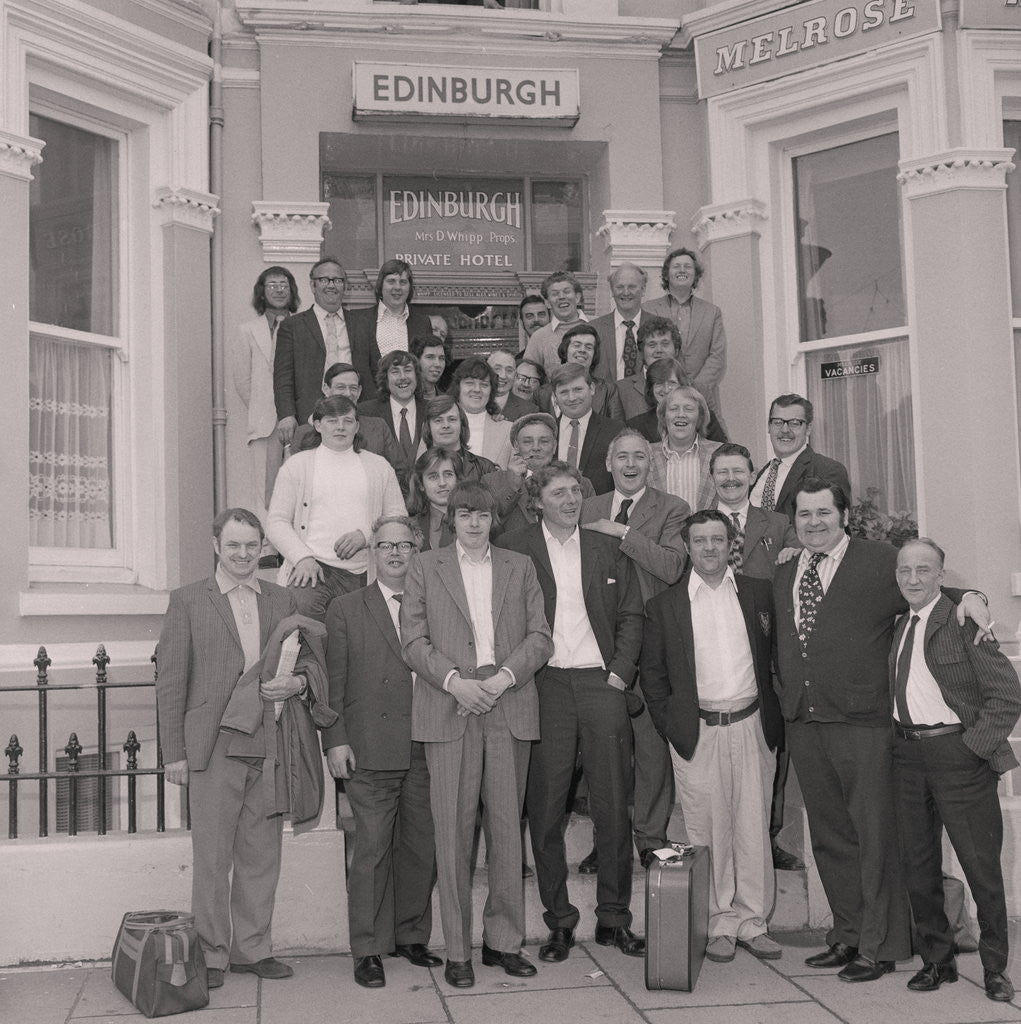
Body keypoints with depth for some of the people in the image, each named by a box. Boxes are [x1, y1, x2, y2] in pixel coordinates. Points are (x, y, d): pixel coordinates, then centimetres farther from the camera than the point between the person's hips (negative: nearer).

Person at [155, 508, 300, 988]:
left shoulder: (283, 600, 12)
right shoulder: (187, 601, 3)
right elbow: (170, 682, 0)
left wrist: (296, 682, -6)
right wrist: (174, 753, -5)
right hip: (215, 747, -3)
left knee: (261, 856, 9)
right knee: (212, 858, 2)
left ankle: (252, 949, 21)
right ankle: (210, 954, 13)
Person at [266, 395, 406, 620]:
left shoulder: (379, 466, 18)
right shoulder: (297, 465, 13)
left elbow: (399, 517, 14)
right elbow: (277, 522, 7)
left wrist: (365, 535, -6)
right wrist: (303, 557, -10)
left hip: (363, 573, 2)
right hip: (313, 566, -1)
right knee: (303, 606, -33)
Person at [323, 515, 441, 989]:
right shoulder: (345, 609, 6)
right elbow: (333, 682, 2)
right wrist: (335, 740, -6)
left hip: (424, 750, 3)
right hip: (371, 752, -3)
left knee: (421, 847, 8)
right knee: (372, 849, -3)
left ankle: (410, 936, 23)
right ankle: (369, 949, 7)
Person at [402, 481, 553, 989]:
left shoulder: (520, 567, 15)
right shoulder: (425, 567, 10)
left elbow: (540, 636, 8)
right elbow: (414, 639, 2)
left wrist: (505, 676, -8)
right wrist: (454, 681, -11)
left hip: (509, 708, 2)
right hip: (448, 712, -2)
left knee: (507, 826, 4)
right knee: (453, 829, -2)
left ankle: (504, 940, 14)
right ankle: (457, 950, 6)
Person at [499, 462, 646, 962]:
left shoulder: (607, 549, 13)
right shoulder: (513, 549, 3)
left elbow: (631, 615, 13)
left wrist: (620, 672, 1)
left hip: (601, 683, 2)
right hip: (544, 689, -2)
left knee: (613, 806, 3)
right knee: (545, 808, 0)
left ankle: (614, 918, 14)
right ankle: (559, 922, 11)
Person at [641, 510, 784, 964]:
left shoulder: (759, 593, 7)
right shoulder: (664, 606, 4)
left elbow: (776, 656, 11)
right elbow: (651, 674, 8)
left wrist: (773, 717, 4)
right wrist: (671, 725, 0)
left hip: (751, 726, 1)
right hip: (697, 733, -1)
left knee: (754, 826, 4)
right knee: (708, 830, 2)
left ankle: (752, 920, 15)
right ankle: (719, 923, 13)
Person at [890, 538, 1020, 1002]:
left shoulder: (962, 621, -10)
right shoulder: (895, 625, 9)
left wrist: (973, 746, -13)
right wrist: (896, 740, 6)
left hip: (957, 751, -6)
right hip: (905, 752, 6)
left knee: (981, 864, 3)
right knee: (917, 863, 12)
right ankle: (936, 959, 26)